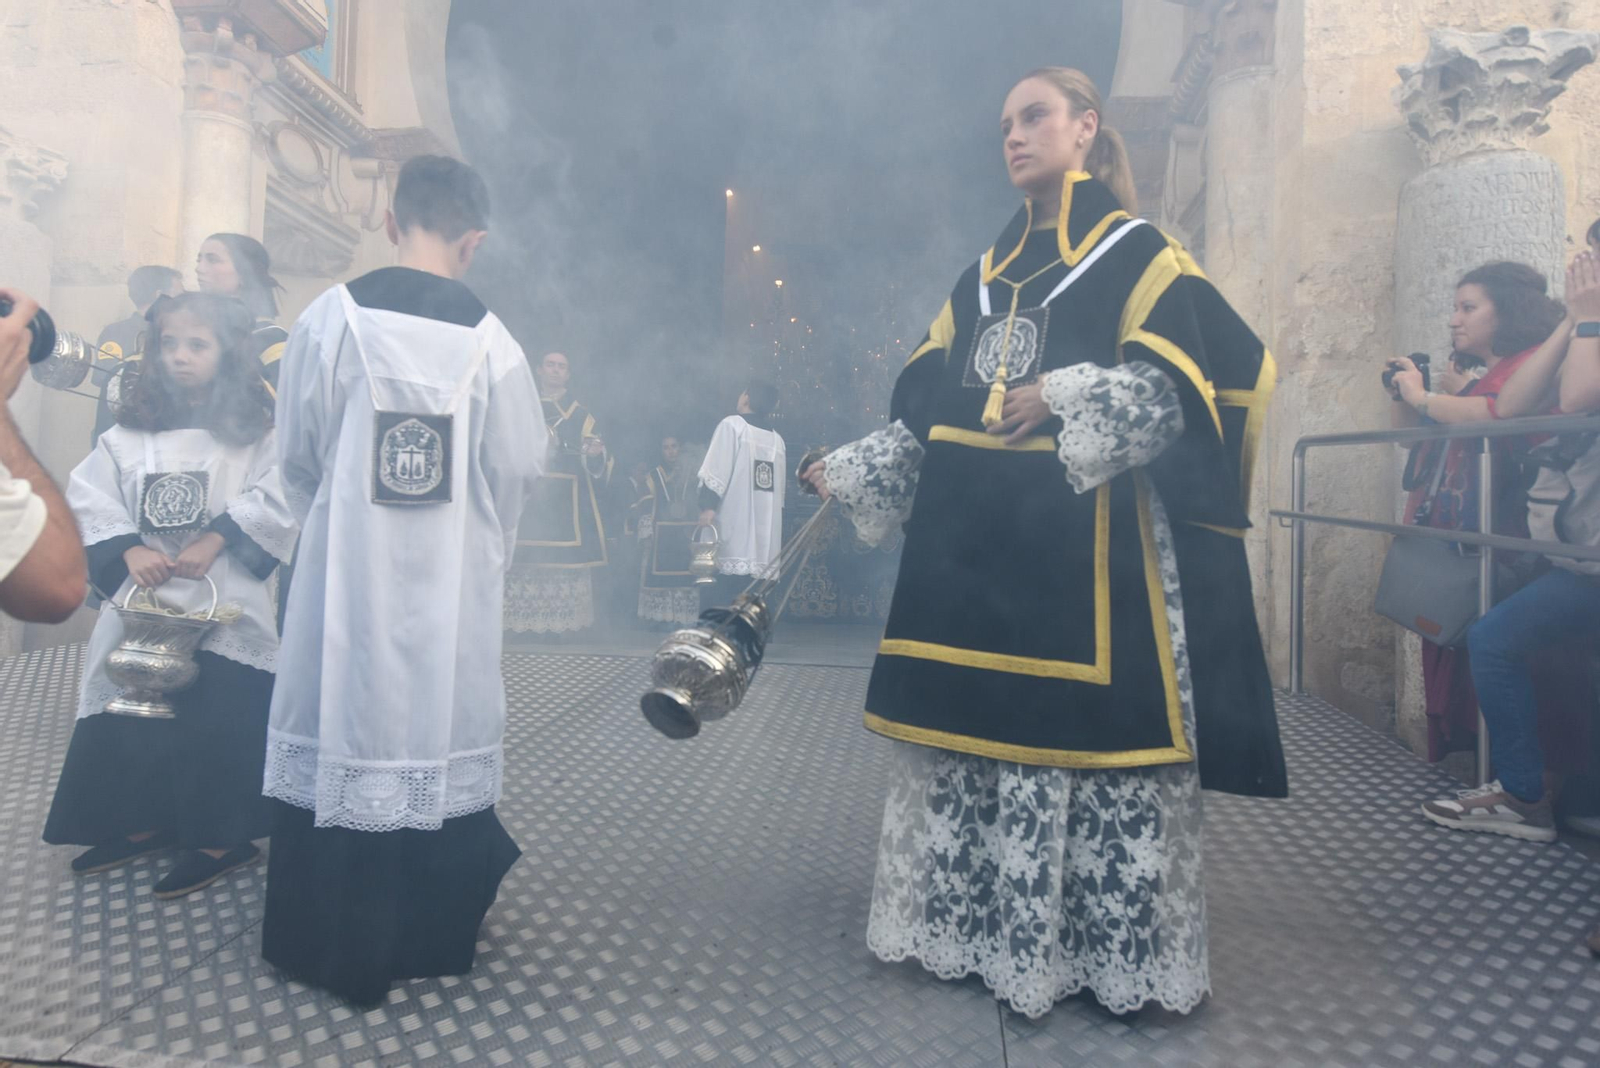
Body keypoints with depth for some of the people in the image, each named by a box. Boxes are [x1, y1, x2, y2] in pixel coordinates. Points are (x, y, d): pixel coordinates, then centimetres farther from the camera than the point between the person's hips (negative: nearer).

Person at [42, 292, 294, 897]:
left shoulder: (255, 433, -2)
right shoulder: (129, 432, 8)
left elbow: (274, 502, -13)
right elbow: (88, 499, 4)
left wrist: (215, 540, -20)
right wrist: (128, 549, -11)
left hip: (225, 605, -4)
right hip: (143, 602, 4)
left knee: (219, 721, -2)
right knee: (132, 716, 11)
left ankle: (221, 837, 13)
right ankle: (144, 825, 29)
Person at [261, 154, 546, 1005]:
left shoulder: (332, 316, -7)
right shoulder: (492, 342, -9)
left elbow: (296, 452, 0)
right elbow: (520, 467, -3)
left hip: (346, 572, 0)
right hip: (455, 584, 0)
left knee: (342, 734, 11)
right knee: (439, 736, 12)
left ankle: (331, 940, 23)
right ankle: (433, 931, 27)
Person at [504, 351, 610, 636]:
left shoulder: (580, 414, 13)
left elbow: (598, 461, 4)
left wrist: (595, 453, -18)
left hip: (566, 501, -1)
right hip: (526, 493, 1)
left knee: (566, 560, -7)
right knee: (524, 559, -6)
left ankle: (565, 623, -2)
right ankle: (524, 622, -2)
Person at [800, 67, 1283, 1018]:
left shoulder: (1137, 254, 4)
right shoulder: (985, 276, 20)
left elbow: (1176, 390, -8)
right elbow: (925, 410, 16)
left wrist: (1063, 397, -18)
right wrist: (847, 473, 7)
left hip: (1084, 547, -5)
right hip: (972, 546, 6)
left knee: (1089, 726, -3)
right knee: (970, 728, 8)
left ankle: (1113, 948, 15)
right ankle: (970, 921, 24)